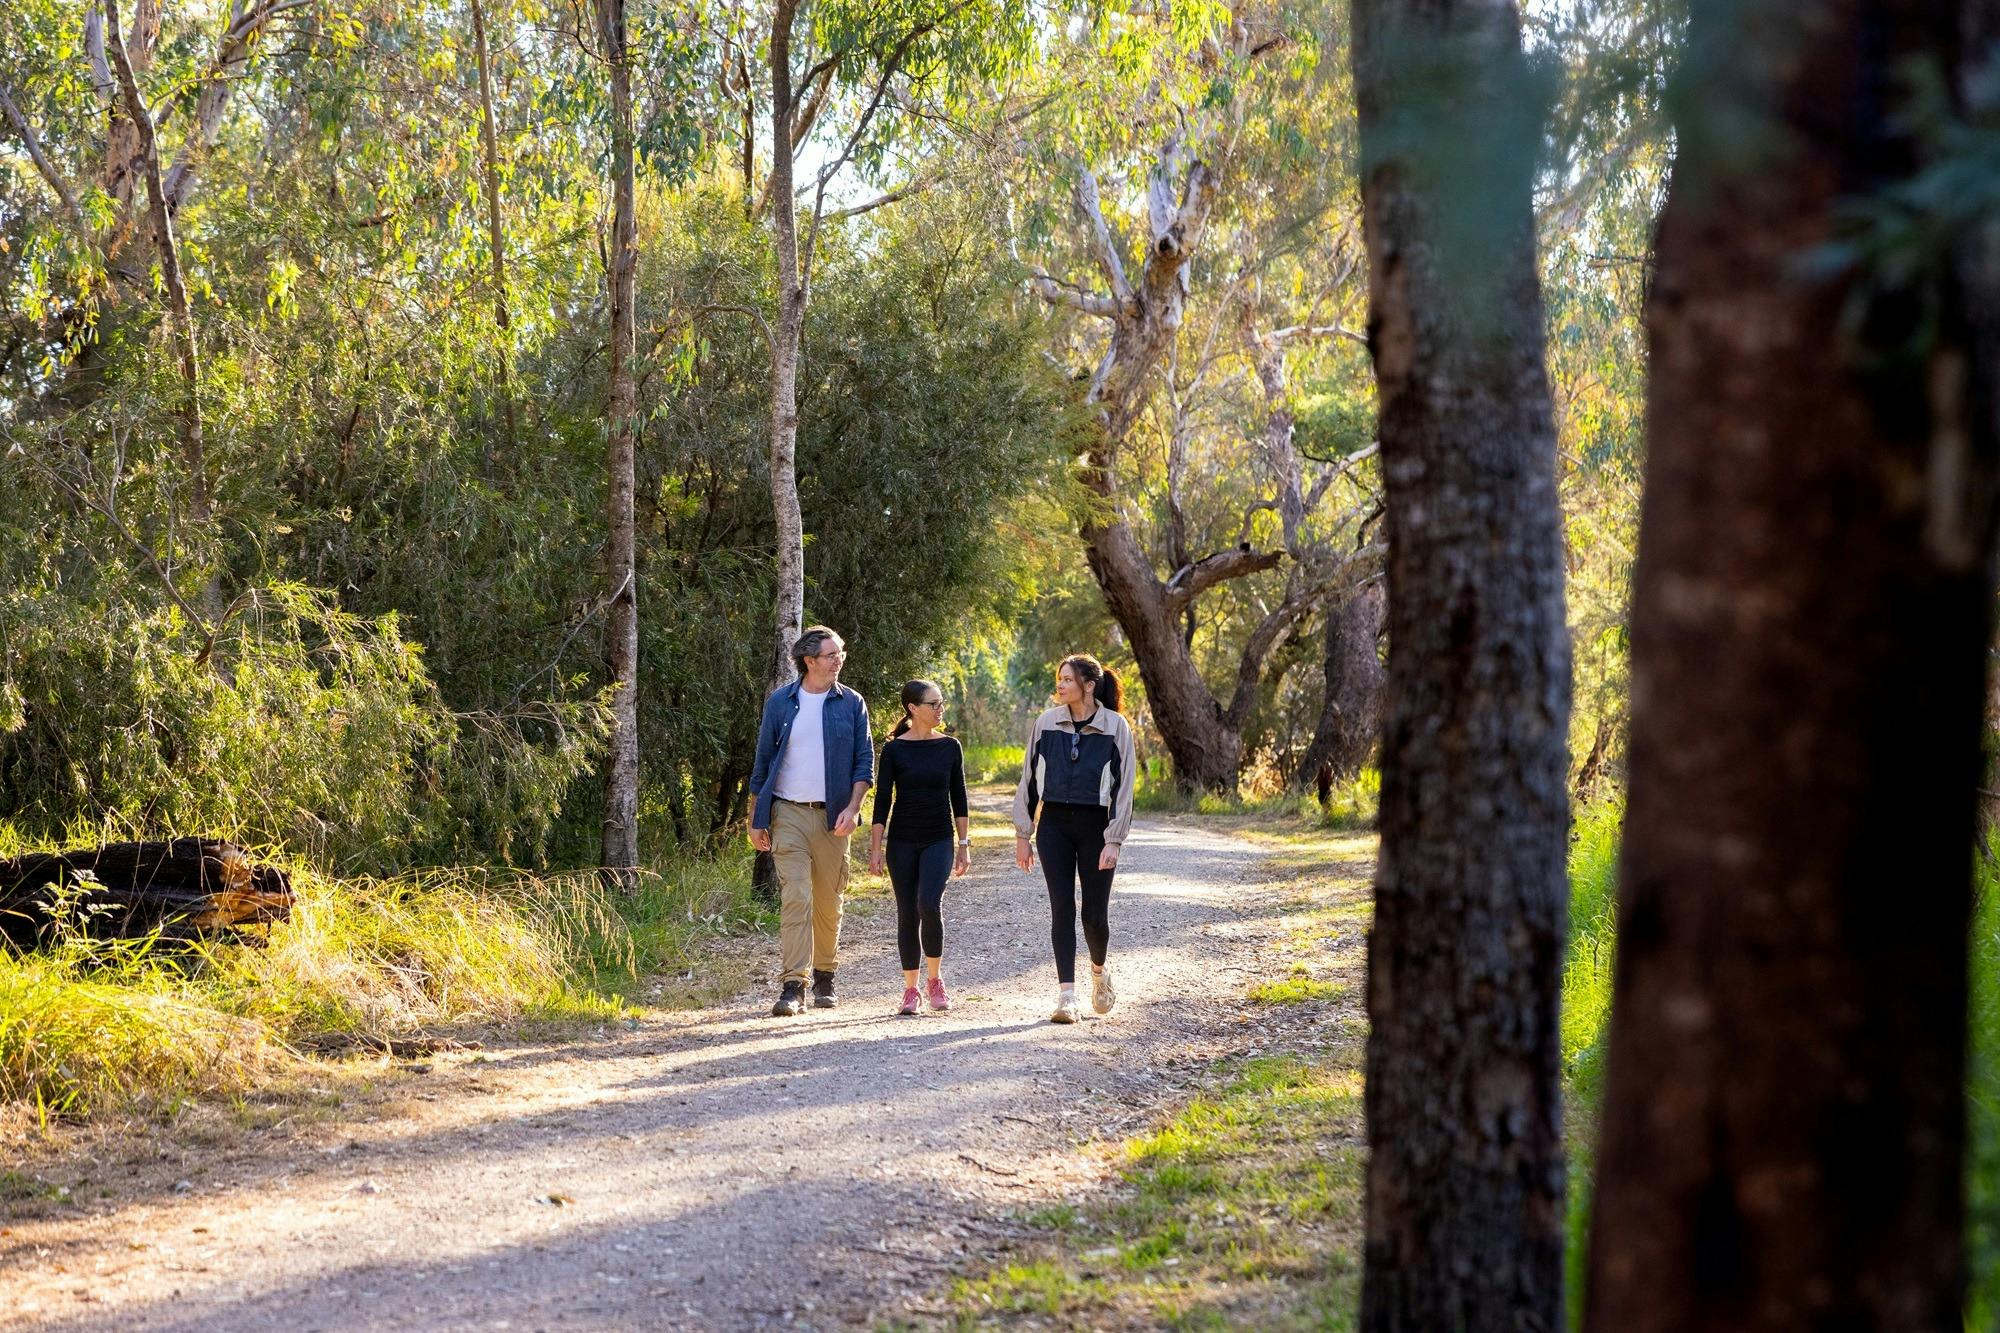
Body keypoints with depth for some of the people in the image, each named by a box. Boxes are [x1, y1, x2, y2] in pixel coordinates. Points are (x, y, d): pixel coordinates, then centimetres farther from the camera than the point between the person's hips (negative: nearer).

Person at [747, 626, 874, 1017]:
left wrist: (853, 807, -11)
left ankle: (824, 979, 24)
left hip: (832, 816, 1)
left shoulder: (852, 703, 5)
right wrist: (756, 820, 7)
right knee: (795, 898, -11)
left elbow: (864, 762, 4)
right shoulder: (780, 702, 4)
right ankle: (792, 987, -14)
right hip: (788, 813, -1)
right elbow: (763, 761, 9)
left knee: (829, 902, 8)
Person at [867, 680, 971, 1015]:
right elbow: (882, 800, -1)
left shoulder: (949, 747, 3)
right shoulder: (894, 749, -2)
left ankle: (936, 980, -1)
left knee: (930, 905, -19)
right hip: (902, 842, 0)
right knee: (907, 913, 3)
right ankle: (911, 989, 13)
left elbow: (959, 798, 8)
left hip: (938, 840, 0)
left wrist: (965, 844, 4)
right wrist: (876, 847, -4)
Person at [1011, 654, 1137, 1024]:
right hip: (1054, 826, 2)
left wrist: (1114, 841, -10)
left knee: (1094, 913, 1)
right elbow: (1028, 780, 8)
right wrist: (1022, 835, 7)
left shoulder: (1115, 727, -4)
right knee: (1062, 909, -3)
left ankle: (1099, 971, 31)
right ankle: (1066, 996, -2)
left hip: (1095, 826, -2)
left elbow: (1123, 786, -4)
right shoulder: (1046, 724, 3)